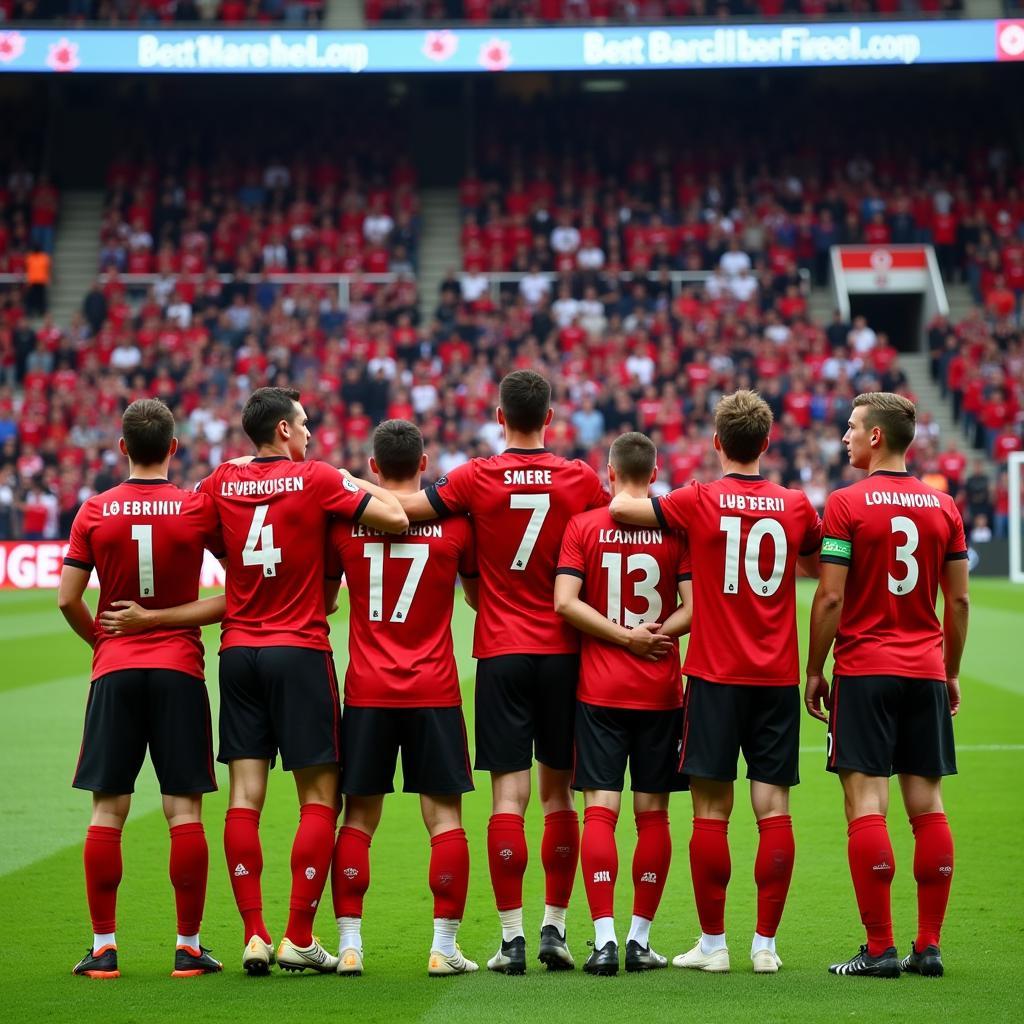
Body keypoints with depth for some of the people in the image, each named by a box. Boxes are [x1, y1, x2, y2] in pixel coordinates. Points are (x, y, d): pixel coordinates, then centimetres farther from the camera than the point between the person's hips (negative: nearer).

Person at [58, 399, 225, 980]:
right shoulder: (199, 508, -3)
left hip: (115, 670, 1)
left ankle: (103, 947, 4)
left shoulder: (96, 512, 0)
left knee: (108, 811, 4)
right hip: (180, 669, -1)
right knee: (185, 810, 1)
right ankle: (189, 947, 2)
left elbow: (67, 597, -1)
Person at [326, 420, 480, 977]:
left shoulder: (344, 520, 0)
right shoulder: (454, 520, -1)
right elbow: (479, 596, 13)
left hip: (366, 691, 1)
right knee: (444, 816, 3)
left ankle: (348, 944, 4)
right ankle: (444, 946, 0)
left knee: (359, 819, 7)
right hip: (434, 691, -1)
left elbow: (321, 601, 13)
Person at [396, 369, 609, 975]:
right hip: (562, 652, 2)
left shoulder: (476, 480, -6)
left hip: (501, 653, -2)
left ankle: (512, 937, -6)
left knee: (509, 794, -3)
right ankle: (555, 929, 13)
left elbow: (401, 509, -7)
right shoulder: (581, 480, 0)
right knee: (558, 791, 11)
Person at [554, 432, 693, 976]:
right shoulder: (676, 527, 0)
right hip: (660, 691, 1)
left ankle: (604, 939, -11)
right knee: (652, 813, 7)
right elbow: (694, 607, -8)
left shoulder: (583, 526, 0)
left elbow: (565, 602, -10)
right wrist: (653, 636, -1)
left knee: (600, 810, -2)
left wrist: (624, 637, -5)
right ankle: (640, 939, 10)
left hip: (599, 690, -1)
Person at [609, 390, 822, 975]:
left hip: (715, 676, -2)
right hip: (778, 677, 2)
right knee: (774, 809, 3)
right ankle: (766, 943, 4)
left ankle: (713, 943, 4)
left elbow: (620, 506, 0)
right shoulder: (795, 505, 3)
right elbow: (818, 566, 21)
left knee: (712, 811, 2)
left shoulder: (699, 502, -6)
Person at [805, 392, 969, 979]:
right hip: (926, 671, 5)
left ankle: (880, 949, -7)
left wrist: (814, 670, 1)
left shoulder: (846, 505, -7)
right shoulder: (943, 507, 7)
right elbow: (959, 601, 9)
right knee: (928, 804, 6)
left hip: (864, 671, -4)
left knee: (866, 803, -4)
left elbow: (830, 599, -9)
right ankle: (929, 946, 7)